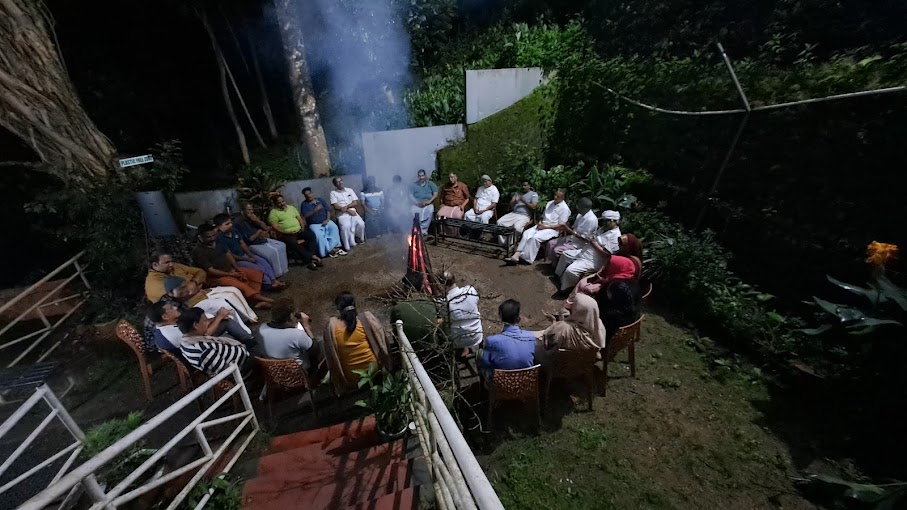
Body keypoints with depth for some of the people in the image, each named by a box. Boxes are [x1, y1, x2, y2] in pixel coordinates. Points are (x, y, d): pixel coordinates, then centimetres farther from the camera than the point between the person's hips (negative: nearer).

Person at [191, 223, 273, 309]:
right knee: (241, 286, -34)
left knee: (258, 274, -5)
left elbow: (228, 254, 12)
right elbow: (211, 271, -18)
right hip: (218, 277, -8)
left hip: (230, 270, 8)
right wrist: (230, 274, -16)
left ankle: (256, 300, -19)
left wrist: (237, 268, -2)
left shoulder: (217, 241, 5)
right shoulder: (198, 252, -16)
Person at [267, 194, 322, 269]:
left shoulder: (291, 207, 17)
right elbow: (275, 227, -8)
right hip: (286, 234, -5)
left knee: (311, 235, -21)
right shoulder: (273, 212, 0)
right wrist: (287, 232, -19)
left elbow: (299, 218, 17)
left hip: (299, 230, 5)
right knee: (293, 243, -35)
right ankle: (311, 257, -27)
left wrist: (302, 226, -3)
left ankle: (308, 258, -26)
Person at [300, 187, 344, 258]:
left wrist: (327, 220, -10)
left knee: (334, 227, -27)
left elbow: (328, 210, 7)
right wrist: (315, 210, -25)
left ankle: (334, 247, -29)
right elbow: (305, 216, -12)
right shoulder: (304, 204, 2)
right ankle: (329, 250, -28)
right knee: (318, 234, -33)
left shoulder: (320, 200, 10)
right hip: (314, 224, -3)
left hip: (325, 221, 3)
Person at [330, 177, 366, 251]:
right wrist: (348, 211, -13)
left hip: (353, 212, 3)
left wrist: (346, 206, -12)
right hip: (342, 214, -3)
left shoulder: (350, 190, 13)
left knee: (361, 223, -22)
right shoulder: (333, 193, 4)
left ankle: (360, 239, 6)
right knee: (345, 227, -31)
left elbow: (356, 202, 5)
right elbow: (336, 206, -7)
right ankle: (348, 246, -20)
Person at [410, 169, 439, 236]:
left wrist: (429, 201, -14)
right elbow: (410, 196, 6)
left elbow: (436, 194, 2)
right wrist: (417, 203, -11)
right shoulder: (413, 185, 17)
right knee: (412, 211, -31)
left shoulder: (430, 184, 13)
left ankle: (423, 229, -30)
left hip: (428, 204, -1)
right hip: (417, 204, 1)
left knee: (430, 210, -35)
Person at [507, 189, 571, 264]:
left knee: (535, 237, -31)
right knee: (526, 233, -19)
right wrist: (540, 223, -1)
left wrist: (545, 227, -15)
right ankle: (516, 255, -29)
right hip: (542, 226, 7)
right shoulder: (550, 203, 14)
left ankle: (527, 258, -22)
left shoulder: (565, 209, -8)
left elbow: (561, 225, -12)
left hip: (553, 229, -6)